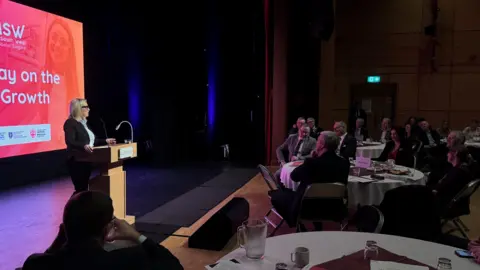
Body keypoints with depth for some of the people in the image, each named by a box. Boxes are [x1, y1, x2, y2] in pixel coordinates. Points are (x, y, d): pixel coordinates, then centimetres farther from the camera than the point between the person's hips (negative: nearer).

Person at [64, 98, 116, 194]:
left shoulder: (84, 122, 16)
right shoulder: (70, 123, -12)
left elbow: (91, 140, 24)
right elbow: (70, 142, -25)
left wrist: (105, 141, 18)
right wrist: (84, 146, -41)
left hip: (86, 160, 9)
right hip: (76, 161, -9)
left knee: (84, 188, 11)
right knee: (80, 189, -9)